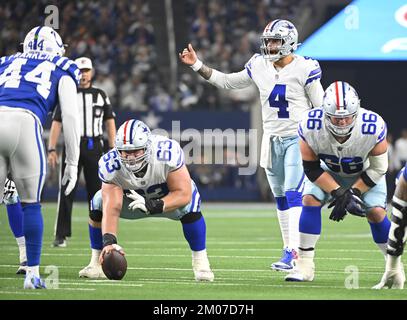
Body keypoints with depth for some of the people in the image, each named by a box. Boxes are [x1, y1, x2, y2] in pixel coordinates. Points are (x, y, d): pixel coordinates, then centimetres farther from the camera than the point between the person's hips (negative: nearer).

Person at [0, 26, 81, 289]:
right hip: (24, 125, -3)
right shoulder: (62, 70, 22)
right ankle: (33, 274, 15)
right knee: (31, 204, 13)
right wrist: (72, 163, 14)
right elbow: (70, 116, 12)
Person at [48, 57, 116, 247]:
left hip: (94, 147, 1)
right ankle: (61, 235, -6)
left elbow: (110, 122, 12)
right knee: (66, 191, -6)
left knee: (97, 191, 2)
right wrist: (51, 149, -5)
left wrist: (113, 148, 3)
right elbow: (57, 123, 4)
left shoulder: (100, 95, 12)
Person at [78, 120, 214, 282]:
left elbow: (183, 193, -34)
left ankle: (200, 262, -15)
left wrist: (155, 206, -48)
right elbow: (111, 209, -37)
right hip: (134, 198, 2)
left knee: (189, 206, -33)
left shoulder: (167, 153, -38)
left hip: (167, 198, -2)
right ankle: (96, 264, -5)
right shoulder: (111, 165, -32)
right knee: (98, 205, -21)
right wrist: (109, 241, -52)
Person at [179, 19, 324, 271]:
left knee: (293, 194, -17)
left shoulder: (304, 69, -13)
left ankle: (294, 253, -24)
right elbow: (229, 82, 16)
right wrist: (197, 65, 11)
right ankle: (289, 247, 19)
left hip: (298, 139, -6)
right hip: (272, 140, 6)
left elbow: (320, 108, -7)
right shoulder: (259, 66, 3)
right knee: (280, 198, 11)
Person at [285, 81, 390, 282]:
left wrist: (352, 193, -25)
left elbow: (378, 169, -20)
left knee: (376, 212, -15)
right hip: (328, 171, 1)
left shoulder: (372, 128, -36)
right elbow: (312, 169, -20)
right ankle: (305, 265, -12)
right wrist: (338, 193, -29)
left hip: (365, 173, -1)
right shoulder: (311, 128, -34)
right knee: (310, 200, -20)